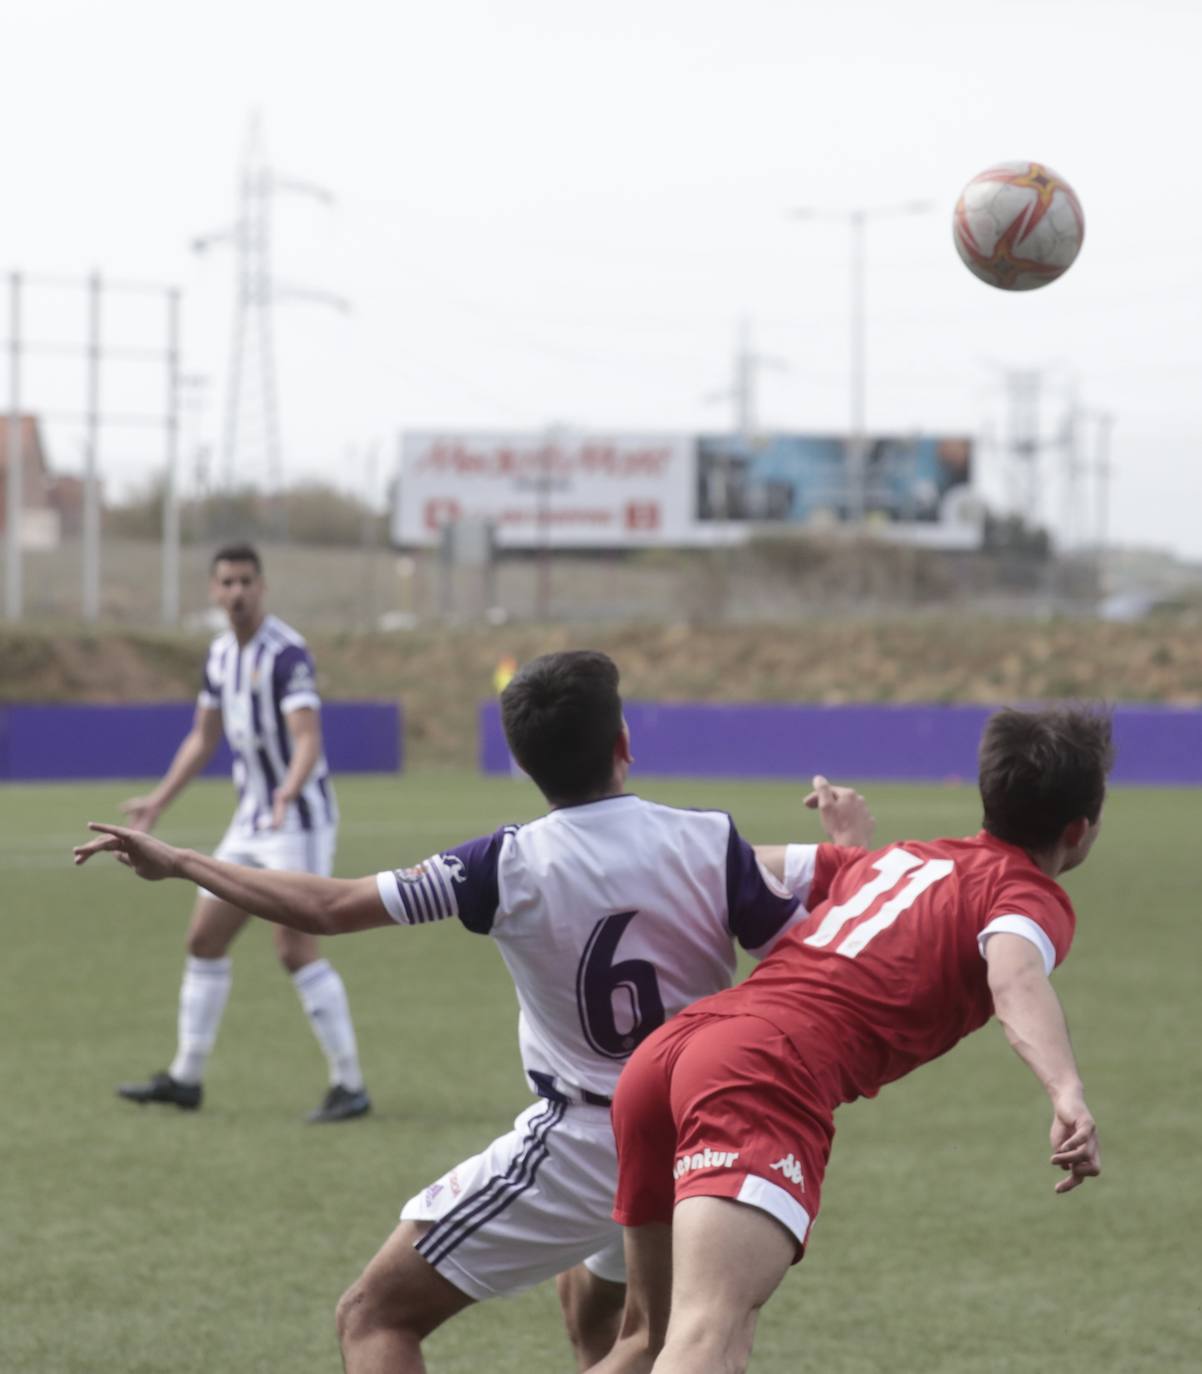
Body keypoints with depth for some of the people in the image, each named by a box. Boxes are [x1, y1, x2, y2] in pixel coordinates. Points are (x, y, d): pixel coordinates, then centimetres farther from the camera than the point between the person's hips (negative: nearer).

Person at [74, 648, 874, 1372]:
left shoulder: (510, 867, -15)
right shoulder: (710, 843, -12)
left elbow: (327, 908, -11)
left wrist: (175, 862, 1)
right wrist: (849, 850, 9)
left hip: (581, 1155, -5)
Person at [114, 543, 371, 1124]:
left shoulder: (285, 653, -17)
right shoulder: (221, 654, 9)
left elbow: (308, 738, -27)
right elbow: (203, 737, 21)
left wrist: (289, 792, -44)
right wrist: (159, 801, 21)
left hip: (299, 821, -9)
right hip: (250, 824, 9)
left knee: (295, 948, -14)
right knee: (204, 939, 10)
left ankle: (350, 1085, -9)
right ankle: (185, 1077, 21)